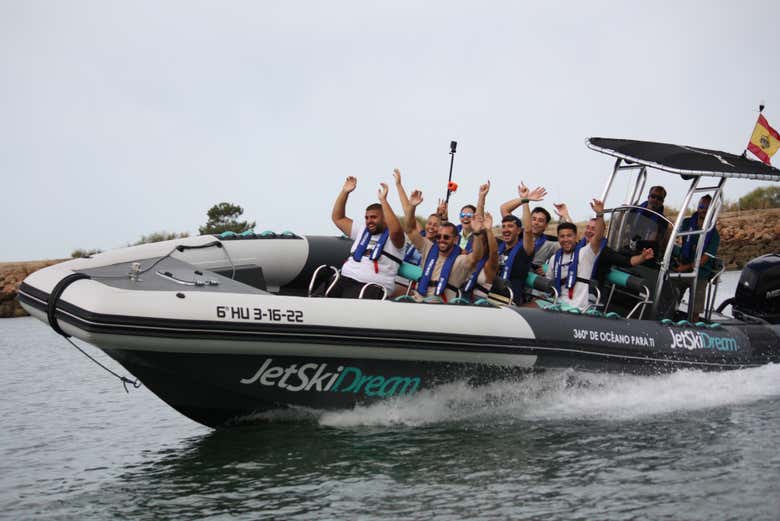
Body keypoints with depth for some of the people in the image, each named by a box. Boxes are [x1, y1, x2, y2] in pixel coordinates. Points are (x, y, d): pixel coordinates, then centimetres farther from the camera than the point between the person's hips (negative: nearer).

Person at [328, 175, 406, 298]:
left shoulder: (392, 238, 4)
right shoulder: (362, 231, 26)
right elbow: (337, 218, 26)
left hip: (371, 286, -6)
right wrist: (345, 192, 15)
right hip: (344, 280, 7)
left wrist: (383, 200, -21)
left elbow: (395, 230, -21)